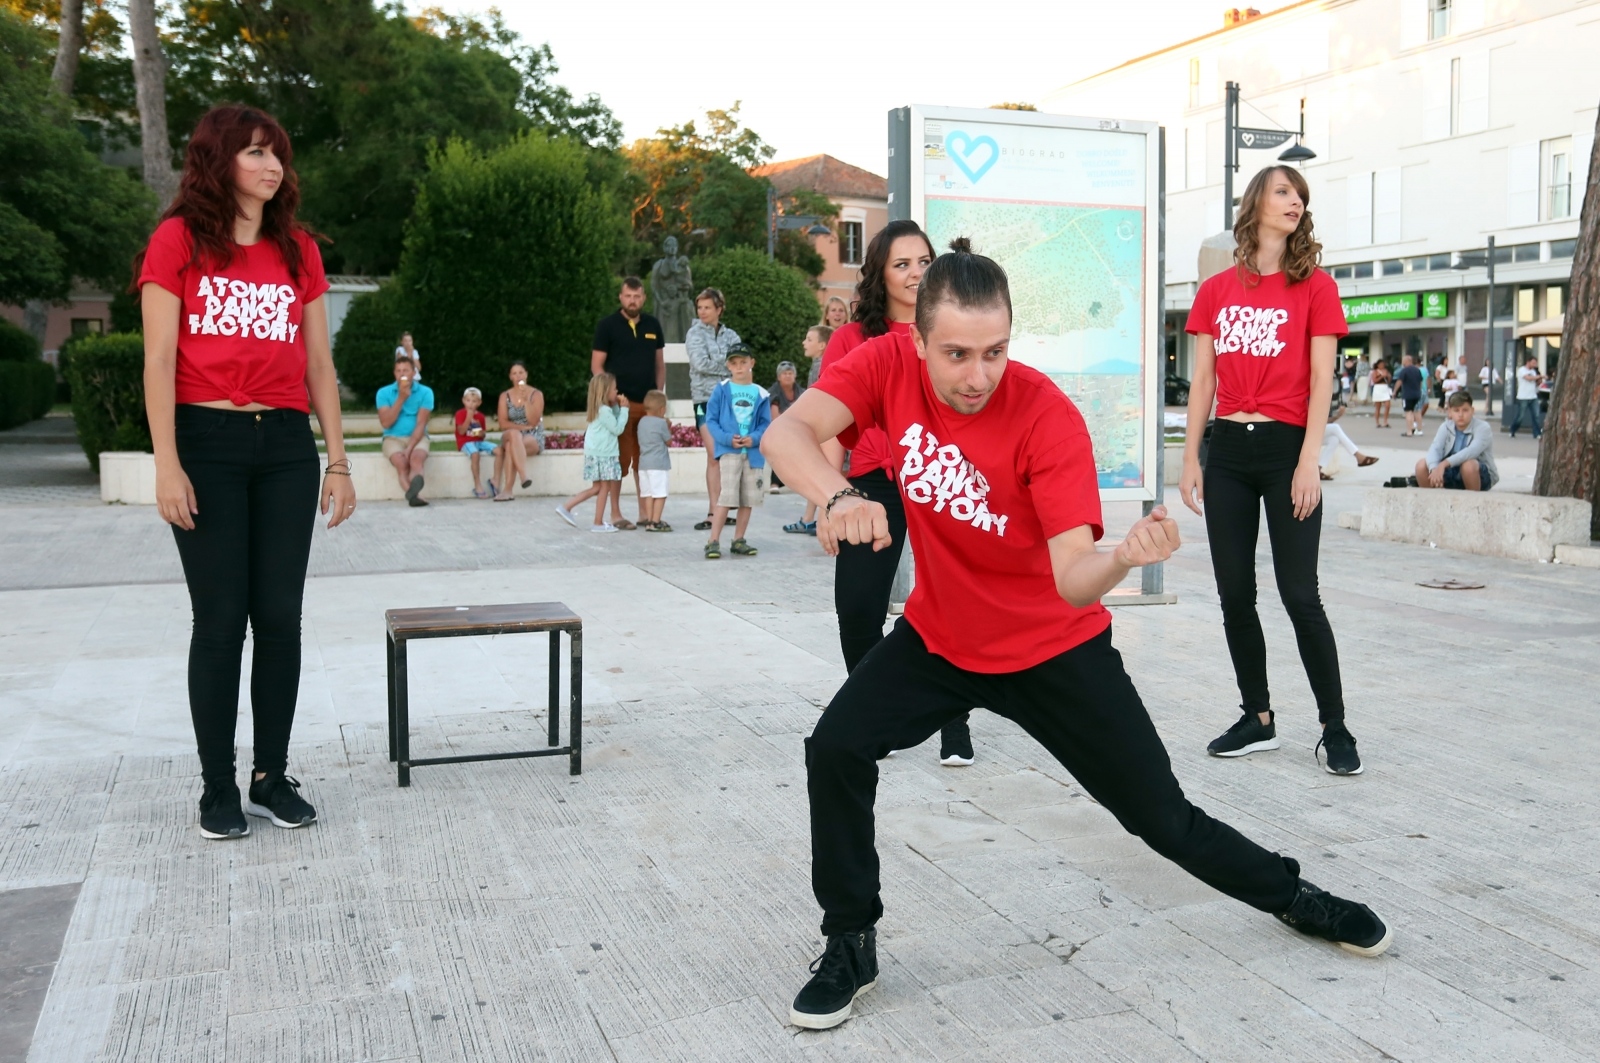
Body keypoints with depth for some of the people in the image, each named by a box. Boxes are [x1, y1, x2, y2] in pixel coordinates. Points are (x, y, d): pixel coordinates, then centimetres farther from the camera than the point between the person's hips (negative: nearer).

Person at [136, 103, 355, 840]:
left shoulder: (299, 250, 11)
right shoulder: (178, 240, 1)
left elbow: (319, 364, 12)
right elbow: (159, 359, -4)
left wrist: (337, 462, 8)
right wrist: (167, 464, -12)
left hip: (286, 446, 3)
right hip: (207, 443, -3)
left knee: (280, 616, 4)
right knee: (220, 619, 0)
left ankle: (272, 777, 15)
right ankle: (218, 787, 11)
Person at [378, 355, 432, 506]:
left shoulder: (425, 392, -1)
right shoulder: (384, 392, 2)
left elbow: (421, 424, -8)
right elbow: (385, 423, -7)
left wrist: (409, 448, -20)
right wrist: (401, 398, -12)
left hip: (418, 437, -1)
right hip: (393, 438, 1)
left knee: (417, 457, -34)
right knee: (401, 462, -31)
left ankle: (412, 492, -60)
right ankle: (415, 493, -50)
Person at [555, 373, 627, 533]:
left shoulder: (599, 409, 14)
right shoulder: (604, 410, -17)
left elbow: (613, 422, 20)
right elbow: (617, 429, -14)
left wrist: (616, 406, 12)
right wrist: (624, 409, -9)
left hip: (595, 453, 10)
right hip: (603, 455, -10)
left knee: (597, 488, 15)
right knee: (604, 488, -1)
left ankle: (566, 507, 12)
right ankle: (598, 523, 3)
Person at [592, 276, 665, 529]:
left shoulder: (653, 325, 11)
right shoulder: (607, 325, -1)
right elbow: (596, 365, -2)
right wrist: (612, 395, -12)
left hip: (649, 403, 4)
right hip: (620, 403, -4)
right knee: (619, 460, -2)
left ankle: (645, 513, 16)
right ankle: (615, 514, 5)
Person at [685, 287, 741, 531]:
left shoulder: (730, 335, 14)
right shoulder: (695, 333, 6)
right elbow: (700, 364, -7)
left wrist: (714, 364, -7)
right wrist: (726, 365, -1)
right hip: (705, 399, -3)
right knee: (714, 456, -8)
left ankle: (716, 511, 2)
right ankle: (715, 511, -5)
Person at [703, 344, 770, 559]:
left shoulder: (760, 394, 4)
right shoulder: (721, 390, -2)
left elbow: (766, 424, 5)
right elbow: (711, 419, -3)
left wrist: (754, 438, -14)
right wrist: (727, 438, -17)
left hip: (753, 452, 4)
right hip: (729, 451, -4)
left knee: (748, 499, 10)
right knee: (727, 497, -10)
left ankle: (738, 540, 21)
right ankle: (713, 541, -6)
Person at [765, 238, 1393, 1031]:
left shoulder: (1049, 417, -26)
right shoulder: (890, 365, -17)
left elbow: (1072, 579, -32)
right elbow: (787, 433, -31)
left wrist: (1123, 558, -54)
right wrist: (837, 495, -51)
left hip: (1052, 648, -2)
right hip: (937, 637, 3)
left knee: (1162, 818, 3)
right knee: (835, 750, -20)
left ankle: (1292, 897, 33)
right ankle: (851, 945, 2)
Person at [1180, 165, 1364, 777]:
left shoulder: (1315, 288, 2)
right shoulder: (1216, 291, 10)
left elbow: (1320, 383, -4)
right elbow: (1202, 382, 11)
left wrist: (1309, 461, -12)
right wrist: (1190, 458, 6)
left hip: (1286, 447, -3)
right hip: (1228, 449, 4)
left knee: (1300, 594, -6)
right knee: (1234, 594, 6)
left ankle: (1334, 728, 6)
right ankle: (1258, 720, 19)